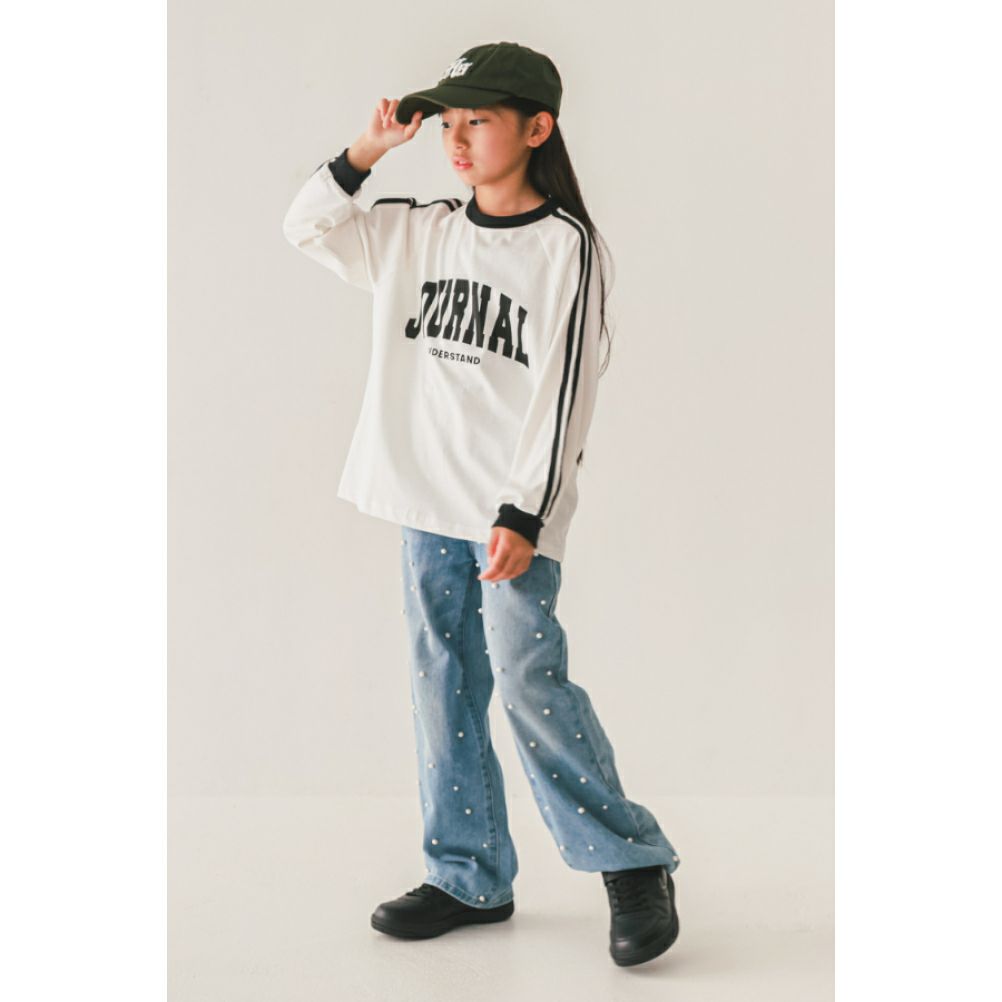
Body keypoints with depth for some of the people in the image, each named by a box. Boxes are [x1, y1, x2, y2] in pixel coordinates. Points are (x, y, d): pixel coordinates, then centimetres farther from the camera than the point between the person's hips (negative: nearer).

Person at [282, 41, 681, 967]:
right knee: (444, 684, 8)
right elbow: (310, 226, 19)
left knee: (528, 679, -12)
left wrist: (523, 514, -16)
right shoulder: (415, 233, 11)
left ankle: (633, 862, 3)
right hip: (427, 506, 6)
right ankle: (470, 879, 19)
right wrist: (368, 150, 4)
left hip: (512, 510, -6)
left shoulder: (564, 244, -6)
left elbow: (563, 390, -11)